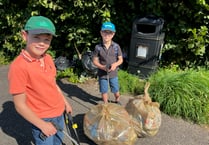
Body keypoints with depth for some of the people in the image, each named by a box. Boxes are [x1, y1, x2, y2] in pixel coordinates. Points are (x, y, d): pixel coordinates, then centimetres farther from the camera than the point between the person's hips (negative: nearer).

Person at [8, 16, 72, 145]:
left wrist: (65, 102, 13)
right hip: (43, 119, -6)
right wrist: (42, 125, -15)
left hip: (59, 112, 7)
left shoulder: (48, 58, -4)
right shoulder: (19, 66, -25)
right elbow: (20, 105, -20)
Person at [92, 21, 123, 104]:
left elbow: (120, 59, -2)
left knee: (116, 90, 17)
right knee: (104, 91, 14)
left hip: (113, 73, 1)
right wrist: (102, 67, -22)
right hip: (102, 74, 0)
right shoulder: (98, 47, -11)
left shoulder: (116, 46, -9)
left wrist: (115, 64, -23)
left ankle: (117, 101, 48)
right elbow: (95, 61, -5)